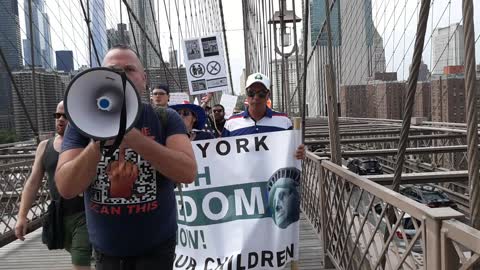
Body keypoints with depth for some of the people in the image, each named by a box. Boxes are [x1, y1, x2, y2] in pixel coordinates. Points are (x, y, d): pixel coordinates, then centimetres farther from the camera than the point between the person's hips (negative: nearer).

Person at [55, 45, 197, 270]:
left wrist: (134, 138, -33)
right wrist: (99, 141, -29)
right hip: (105, 250, 3)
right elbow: (66, 188, -14)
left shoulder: (165, 119, -9)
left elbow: (188, 173, -22)